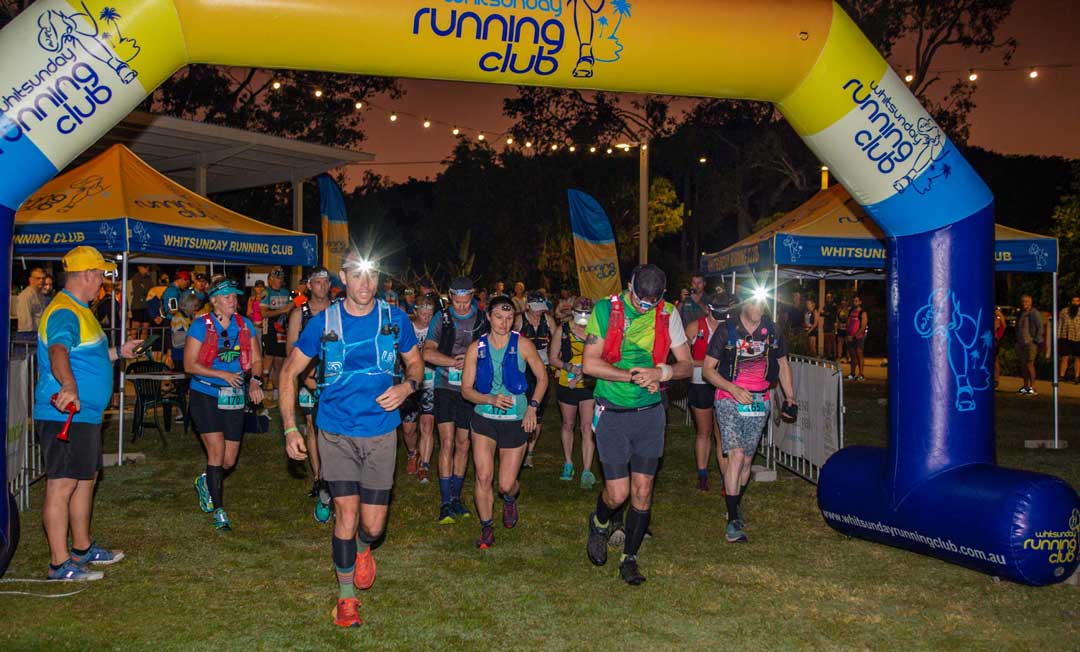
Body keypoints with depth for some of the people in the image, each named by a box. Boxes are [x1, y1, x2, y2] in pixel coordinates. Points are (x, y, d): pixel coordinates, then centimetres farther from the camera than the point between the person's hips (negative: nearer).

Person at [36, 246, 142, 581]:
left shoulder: (79, 310, 18)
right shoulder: (64, 312, -17)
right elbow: (58, 352, -37)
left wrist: (118, 352, 42)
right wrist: (68, 386, -54)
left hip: (84, 415, 11)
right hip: (65, 415, -11)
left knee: (85, 479, 18)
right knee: (62, 485, -5)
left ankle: (82, 548, 31)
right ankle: (60, 564, 1)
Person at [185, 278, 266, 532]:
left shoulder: (245, 325, 6)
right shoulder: (201, 325, -5)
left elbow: (256, 360, 9)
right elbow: (189, 364, -9)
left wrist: (255, 381, -11)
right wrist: (223, 374, -19)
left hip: (235, 398, 4)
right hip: (205, 396, -4)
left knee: (229, 460, 6)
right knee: (217, 451, -12)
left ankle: (206, 482, 40)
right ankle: (219, 511, 0)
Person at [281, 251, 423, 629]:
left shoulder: (395, 319, -3)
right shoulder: (323, 323, -6)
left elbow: (416, 363, 12)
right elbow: (290, 372, 3)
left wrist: (406, 386, -12)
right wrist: (290, 428, -4)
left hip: (381, 432, 1)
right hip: (336, 431, -1)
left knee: (373, 525, 2)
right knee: (346, 514, -4)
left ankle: (362, 549, 40)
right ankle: (346, 598, 17)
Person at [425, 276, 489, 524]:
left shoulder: (482, 319, 3)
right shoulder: (442, 319, 0)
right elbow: (428, 353, -7)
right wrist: (455, 361, -15)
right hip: (446, 388, -2)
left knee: (463, 444, 9)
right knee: (447, 443, -8)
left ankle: (456, 498, 22)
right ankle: (445, 503, -3)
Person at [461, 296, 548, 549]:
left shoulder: (522, 344, -7)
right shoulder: (477, 348, -4)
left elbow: (542, 378, 4)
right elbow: (466, 389, -3)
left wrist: (532, 407, -7)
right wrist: (492, 399, -19)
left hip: (516, 421, -1)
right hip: (484, 418, 1)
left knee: (506, 485, 1)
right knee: (483, 476, -7)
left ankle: (510, 499, 39)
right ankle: (486, 528, 15)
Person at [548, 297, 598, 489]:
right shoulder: (562, 330, 0)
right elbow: (553, 358, 1)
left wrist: (583, 374, -12)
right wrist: (570, 368, -17)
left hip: (589, 385, -1)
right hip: (566, 385, 1)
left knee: (587, 427, -10)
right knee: (568, 425, 15)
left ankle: (587, 471, -11)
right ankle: (568, 464, 32)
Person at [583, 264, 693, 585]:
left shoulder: (668, 315, -1)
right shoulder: (605, 310, -8)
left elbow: (687, 364, 3)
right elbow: (590, 363, -11)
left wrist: (661, 373, -18)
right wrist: (634, 376, -19)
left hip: (650, 414, 2)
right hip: (613, 414, -2)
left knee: (643, 492, 5)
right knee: (618, 494, -4)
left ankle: (630, 558, 23)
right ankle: (599, 524, 31)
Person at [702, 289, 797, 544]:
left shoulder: (772, 331, 5)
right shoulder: (726, 330, -6)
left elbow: (783, 365, 19)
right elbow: (707, 369, -5)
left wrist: (790, 398, 16)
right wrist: (734, 389, -17)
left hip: (759, 402, 4)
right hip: (729, 401, -4)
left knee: (747, 459, 10)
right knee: (736, 456, -15)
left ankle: (736, 505, 31)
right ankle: (733, 521, -11)